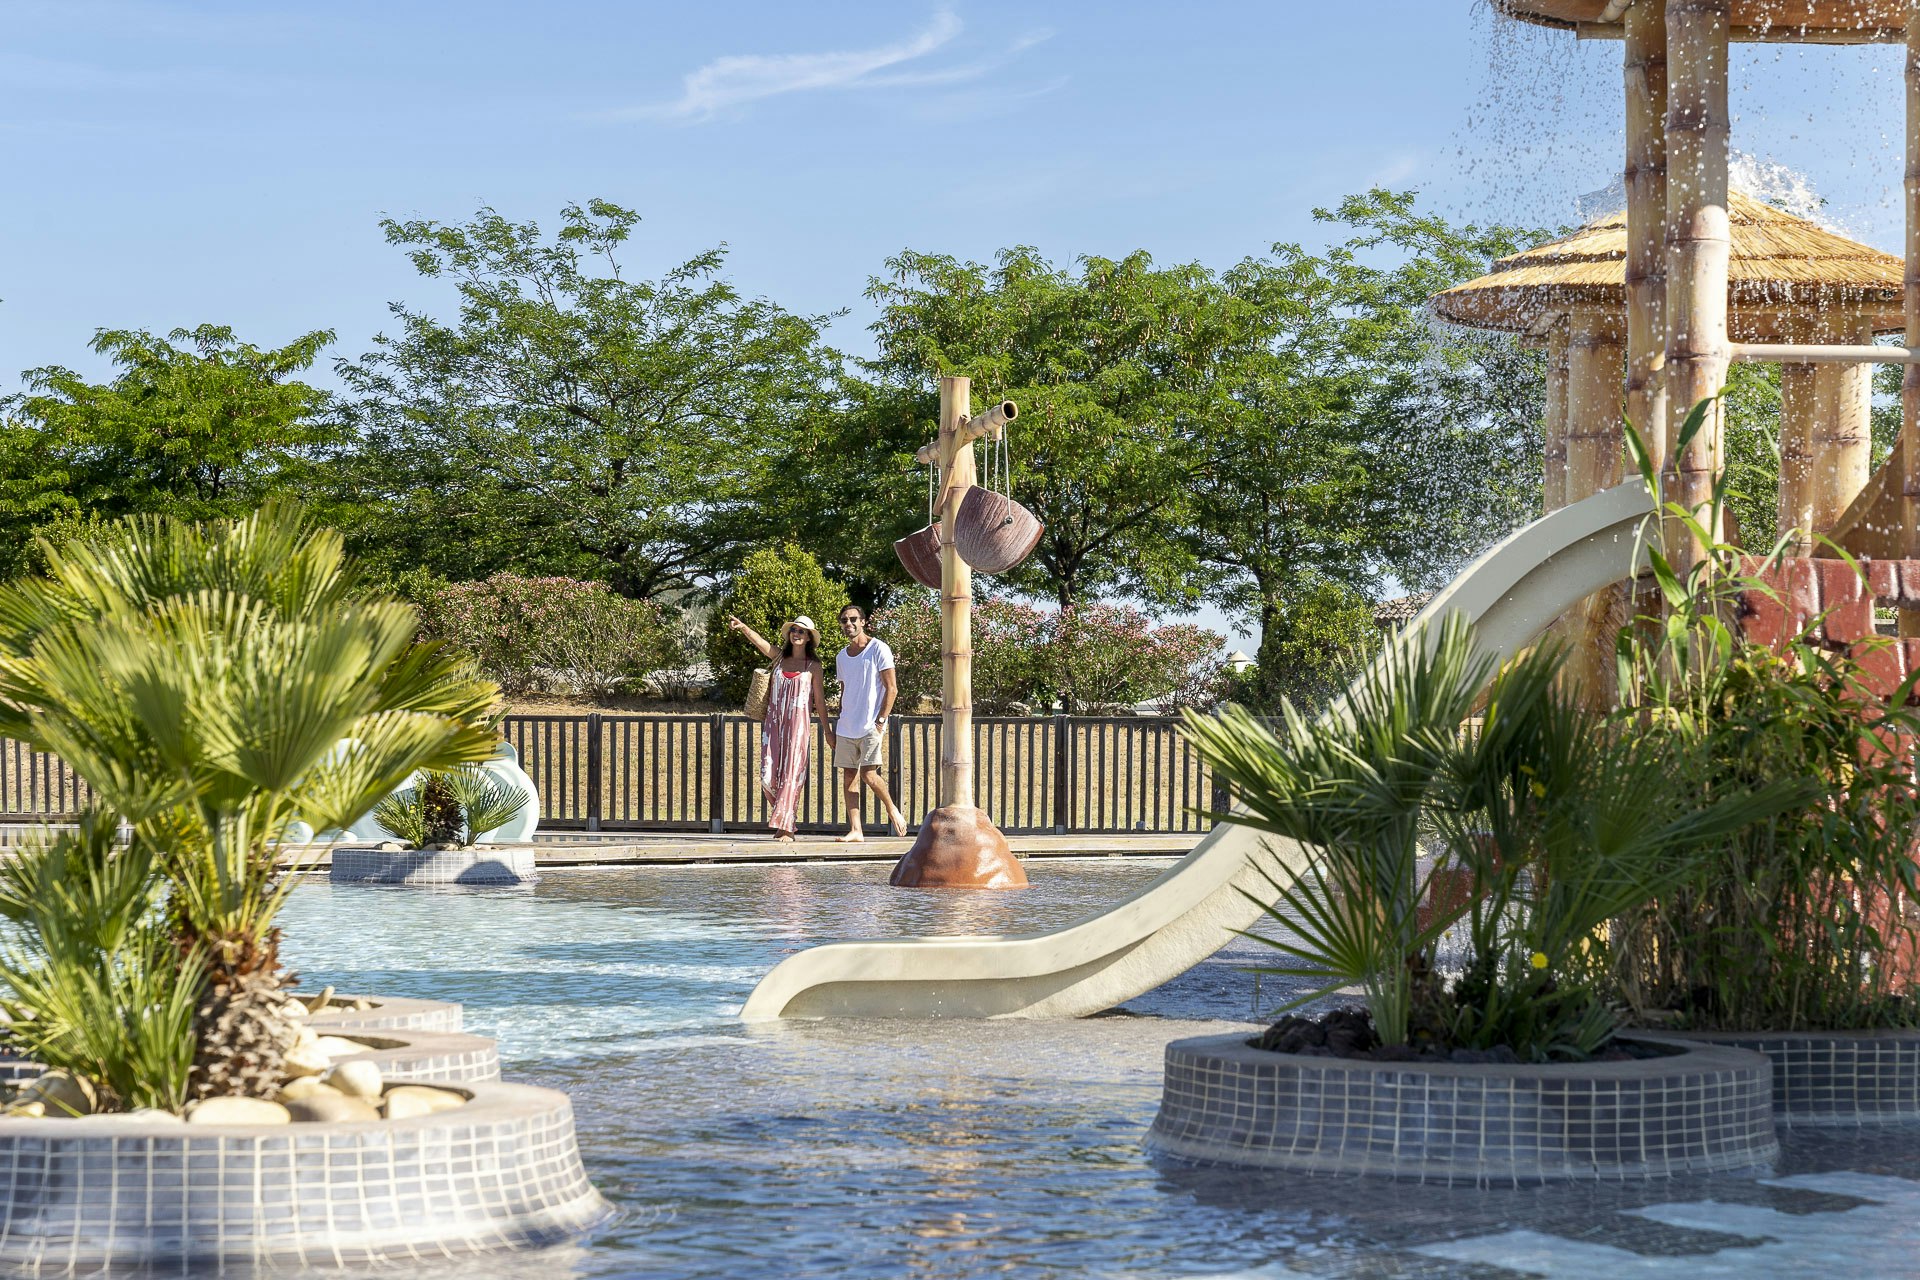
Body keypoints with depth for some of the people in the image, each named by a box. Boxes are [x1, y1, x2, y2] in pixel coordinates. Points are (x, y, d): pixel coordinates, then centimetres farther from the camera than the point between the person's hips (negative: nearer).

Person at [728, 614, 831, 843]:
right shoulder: (780, 658, 11)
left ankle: (785, 827, -4)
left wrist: (828, 731, 8)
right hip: (773, 723, 3)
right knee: (769, 776, -3)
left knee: (791, 774, -6)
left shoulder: (813, 667, 4)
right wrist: (742, 627, -24)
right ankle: (782, 816, 18)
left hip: (798, 725, -3)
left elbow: (819, 701, 7)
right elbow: (759, 641, -6)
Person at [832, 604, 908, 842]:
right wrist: (840, 723, 16)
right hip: (846, 728, 7)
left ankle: (893, 811, 9)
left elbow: (892, 688, -8)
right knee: (849, 777, 2)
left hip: (871, 726, -7)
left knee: (869, 773, -14)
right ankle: (855, 830, 3)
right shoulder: (842, 657, 15)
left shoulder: (878, 649, -5)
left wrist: (881, 721, -14)